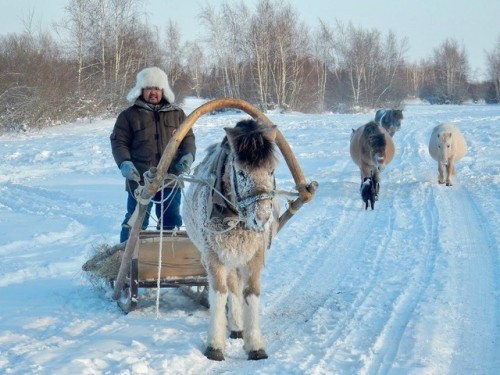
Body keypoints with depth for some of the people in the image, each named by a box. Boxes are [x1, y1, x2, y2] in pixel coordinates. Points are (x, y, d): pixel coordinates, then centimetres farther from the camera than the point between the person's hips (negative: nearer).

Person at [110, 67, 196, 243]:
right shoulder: (129, 115, 0)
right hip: (140, 180, -3)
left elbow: (188, 137, 13)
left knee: (171, 222, 14)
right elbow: (119, 142, -2)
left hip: (171, 180, 3)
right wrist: (124, 163, -19)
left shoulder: (177, 114, 10)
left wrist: (188, 155, -7)